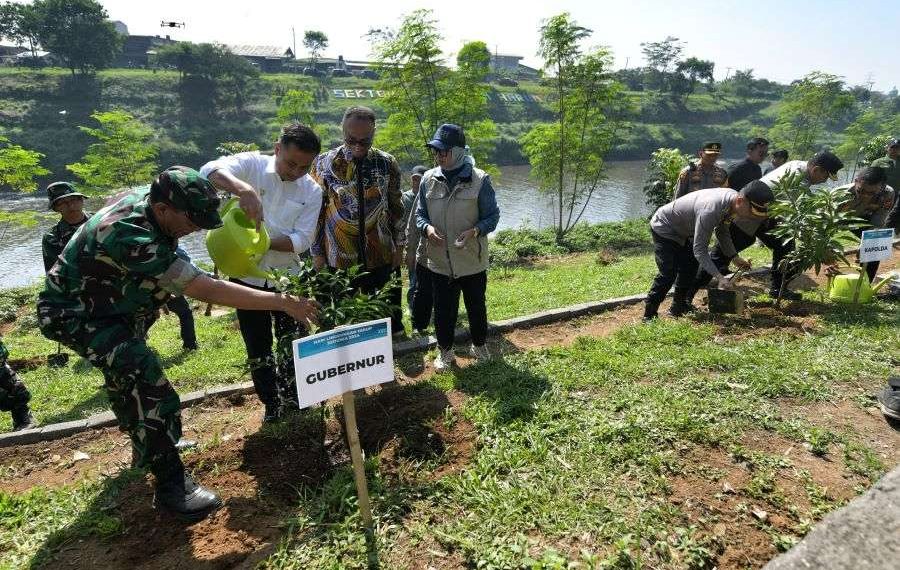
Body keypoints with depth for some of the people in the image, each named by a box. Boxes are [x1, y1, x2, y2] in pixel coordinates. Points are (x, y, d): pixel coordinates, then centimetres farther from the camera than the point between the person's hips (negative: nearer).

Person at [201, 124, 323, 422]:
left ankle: (291, 394, 35)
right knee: (258, 346, 10)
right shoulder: (252, 164, -10)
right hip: (247, 274, -1)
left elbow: (302, 240, -11)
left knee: (292, 340, 12)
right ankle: (271, 402, 29)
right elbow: (210, 170, -29)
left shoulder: (312, 191, -6)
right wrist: (243, 188, -48)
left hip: (286, 275, 1)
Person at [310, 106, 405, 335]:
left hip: (381, 256, 1)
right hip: (339, 257, -1)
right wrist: (317, 253, 0)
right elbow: (315, 211, 0)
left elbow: (396, 207, 8)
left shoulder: (387, 164, 1)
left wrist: (399, 245, 8)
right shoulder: (324, 164, -4)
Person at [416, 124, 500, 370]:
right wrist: (427, 228, -15)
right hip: (439, 260, 2)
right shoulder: (429, 179, -2)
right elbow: (420, 214, 7)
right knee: (443, 309, 12)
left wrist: (475, 231, -24)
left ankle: (479, 345, 40)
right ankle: (445, 351, 32)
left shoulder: (479, 180, -10)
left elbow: (492, 215, -4)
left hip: (472, 260, -1)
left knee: (477, 306, 16)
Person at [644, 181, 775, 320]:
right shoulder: (710, 210, -41)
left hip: (681, 232, 10)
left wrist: (735, 257, -2)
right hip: (663, 229, -9)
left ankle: (679, 307, 26)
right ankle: (649, 315, -7)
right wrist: (719, 277, -41)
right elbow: (699, 250, -37)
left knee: (689, 271, 12)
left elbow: (722, 231, 6)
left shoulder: (732, 199, -12)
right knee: (668, 274, -15)